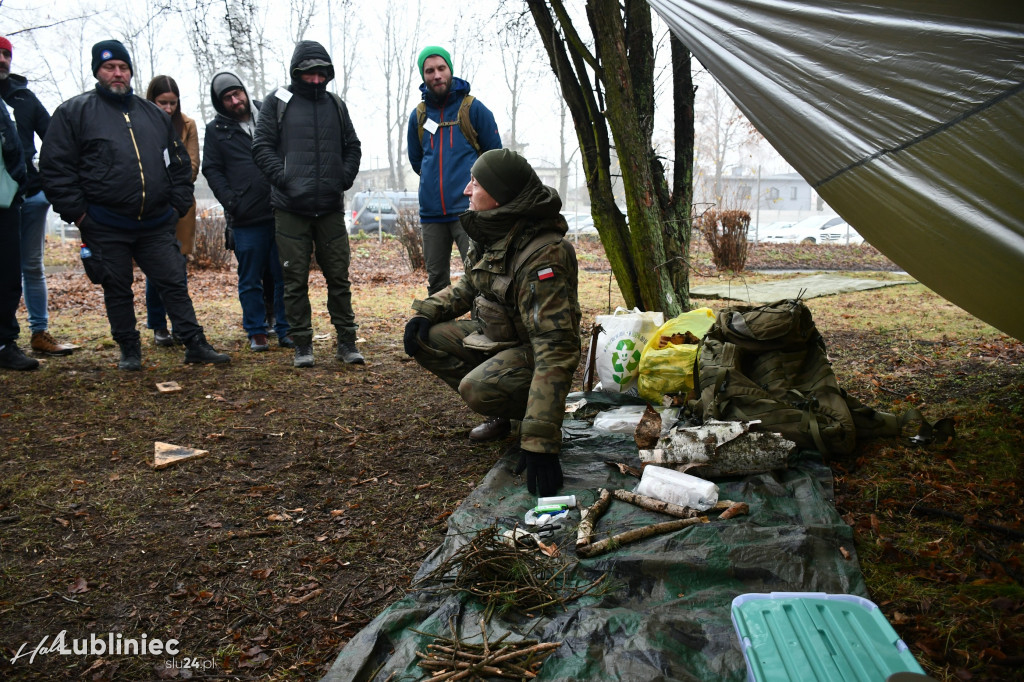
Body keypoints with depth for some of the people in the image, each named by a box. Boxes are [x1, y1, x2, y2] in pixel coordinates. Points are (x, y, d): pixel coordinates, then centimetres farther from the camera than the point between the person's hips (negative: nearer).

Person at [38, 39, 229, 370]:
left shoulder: (154, 114, 12)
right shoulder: (74, 112, 1)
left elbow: (179, 163, 17)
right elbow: (55, 167, -3)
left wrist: (178, 205, 8)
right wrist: (77, 212, -9)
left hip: (156, 225, 3)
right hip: (105, 227, -2)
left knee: (175, 284, 3)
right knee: (117, 290, 8)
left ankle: (195, 345, 9)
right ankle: (129, 351, 20)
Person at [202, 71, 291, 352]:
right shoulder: (216, 130, 9)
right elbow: (212, 170, 5)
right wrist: (231, 202, -9)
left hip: (281, 212, 1)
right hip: (246, 218, -1)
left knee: (285, 275, 3)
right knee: (250, 280, 5)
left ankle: (286, 329, 13)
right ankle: (256, 332, 15)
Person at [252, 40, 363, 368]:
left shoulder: (336, 105, 13)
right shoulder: (277, 102, 3)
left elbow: (352, 147, 18)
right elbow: (262, 145, 0)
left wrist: (344, 178, 2)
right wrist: (283, 178, -12)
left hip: (331, 207, 3)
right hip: (290, 208, -2)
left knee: (339, 277, 5)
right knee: (295, 280, 2)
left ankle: (346, 341, 15)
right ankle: (302, 345, 12)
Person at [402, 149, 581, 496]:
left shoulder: (542, 256, -32)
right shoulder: (491, 234, -4)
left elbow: (556, 348, -37)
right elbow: (469, 286, 16)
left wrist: (540, 440, -42)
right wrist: (426, 311, -7)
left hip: (530, 351, -9)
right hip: (493, 336, 9)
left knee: (477, 388, -34)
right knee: (423, 338, -4)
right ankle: (501, 413, 7)